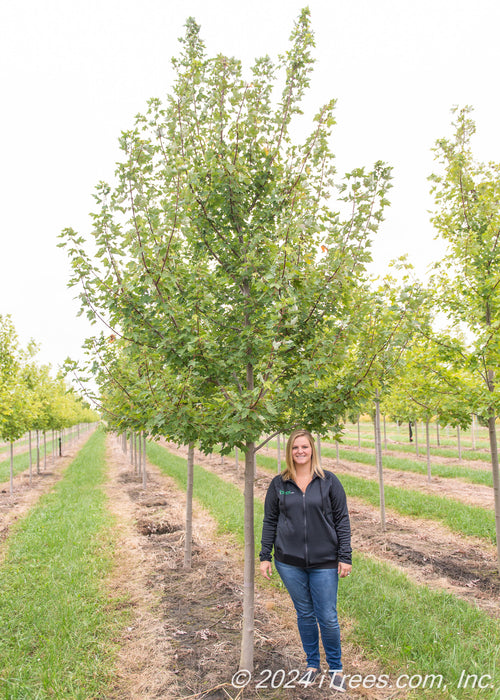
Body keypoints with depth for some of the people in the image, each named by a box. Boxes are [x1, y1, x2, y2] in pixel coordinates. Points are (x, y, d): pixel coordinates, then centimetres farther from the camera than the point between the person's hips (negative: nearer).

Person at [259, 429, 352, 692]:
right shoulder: (278, 484, 2)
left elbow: (342, 519, 0)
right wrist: (265, 556, 5)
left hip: (324, 562, -1)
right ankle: (312, 664, 34)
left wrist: (345, 557, -4)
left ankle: (336, 668, 27)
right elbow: (269, 521, 8)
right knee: (304, 615, 14)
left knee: (328, 618, 4)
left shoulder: (328, 481, -2)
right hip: (290, 562, 2)